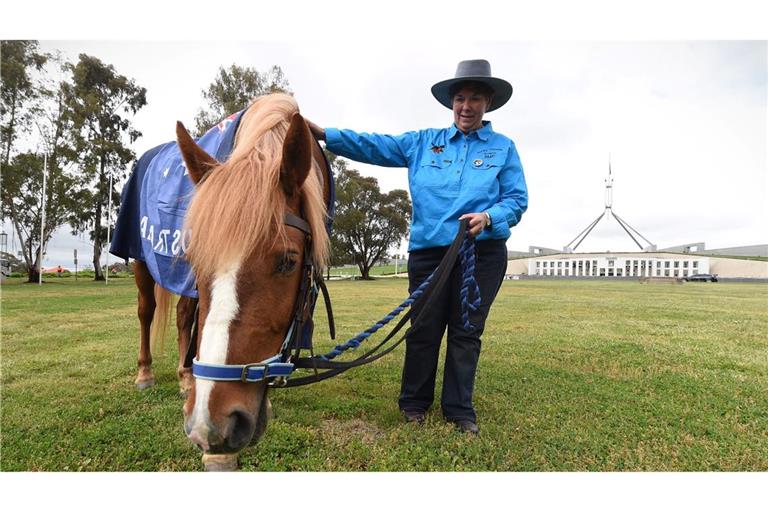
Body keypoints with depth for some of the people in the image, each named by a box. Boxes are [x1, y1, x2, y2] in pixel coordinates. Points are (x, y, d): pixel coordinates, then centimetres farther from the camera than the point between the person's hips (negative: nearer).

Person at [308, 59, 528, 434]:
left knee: (466, 332, 6)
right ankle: (414, 402, 24)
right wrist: (322, 133, -6)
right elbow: (373, 147, 4)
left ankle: (459, 409, 21)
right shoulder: (424, 142, 10)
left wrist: (489, 217, -20)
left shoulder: (503, 148, 7)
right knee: (423, 329, 7)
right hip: (428, 251, 1)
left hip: (482, 253, -1)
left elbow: (517, 199, 1)